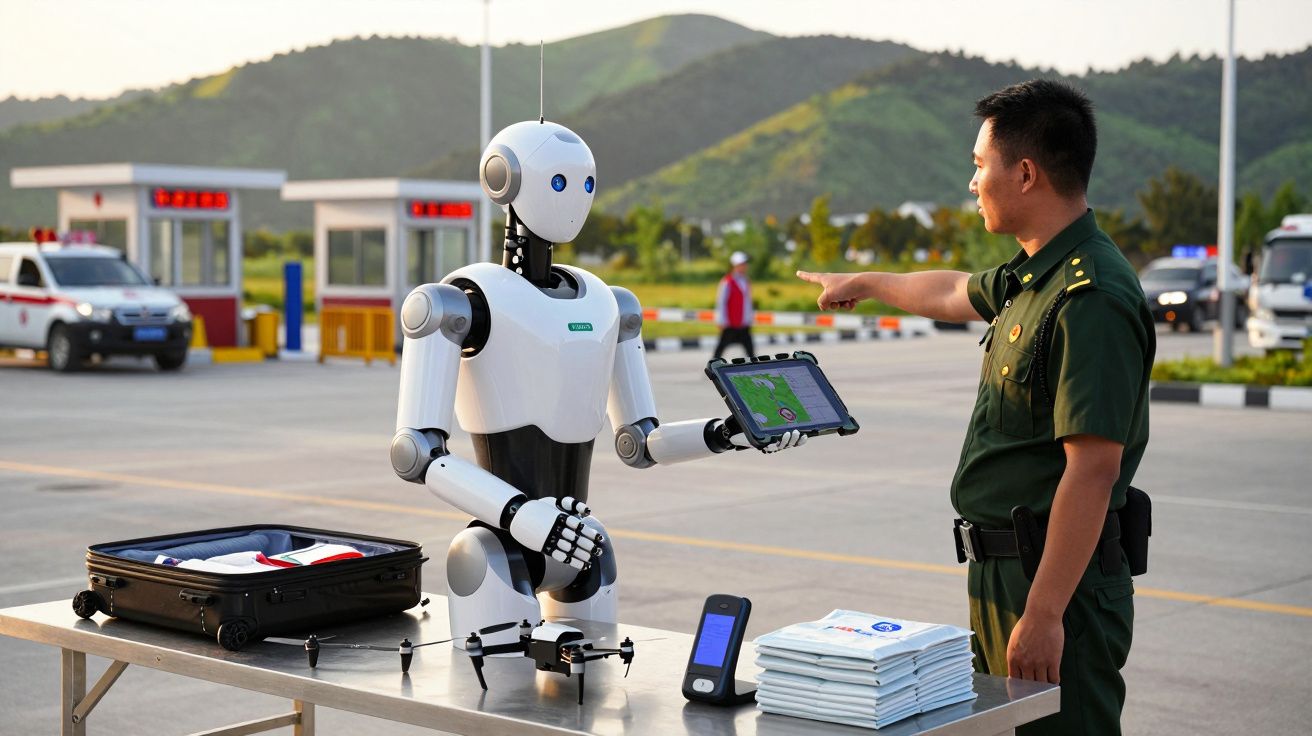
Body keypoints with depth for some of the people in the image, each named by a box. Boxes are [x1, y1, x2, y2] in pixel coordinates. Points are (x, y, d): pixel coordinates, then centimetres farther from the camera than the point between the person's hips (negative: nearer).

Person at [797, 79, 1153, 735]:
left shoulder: (1090, 299, -20)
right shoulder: (1032, 277, 11)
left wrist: (1043, 613, -26)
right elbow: (955, 293, 34)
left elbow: (1093, 469, -25)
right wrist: (865, 283, 50)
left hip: (1058, 582, -10)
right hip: (1001, 573, 10)